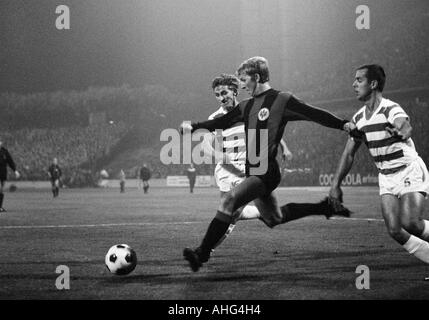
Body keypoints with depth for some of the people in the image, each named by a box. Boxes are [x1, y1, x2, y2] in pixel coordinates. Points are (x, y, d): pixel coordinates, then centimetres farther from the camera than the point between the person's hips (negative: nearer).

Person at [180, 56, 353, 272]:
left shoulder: (282, 100, -6)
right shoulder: (246, 106, 15)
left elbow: (315, 114, -5)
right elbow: (221, 122, 21)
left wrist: (343, 125, -12)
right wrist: (193, 127, 10)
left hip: (267, 172, -9)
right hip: (252, 172, 9)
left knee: (230, 199, -22)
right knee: (273, 219, 17)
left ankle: (203, 252, -22)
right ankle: (324, 207, 31)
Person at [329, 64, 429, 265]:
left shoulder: (391, 110, -19)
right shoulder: (359, 118, 4)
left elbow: (406, 127, -43)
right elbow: (349, 154, 11)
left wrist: (401, 132, -67)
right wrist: (335, 185, 6)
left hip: (410, 171, -7)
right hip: (386, 178, 7)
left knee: (409, 223, -25)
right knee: (394, 230, -9)